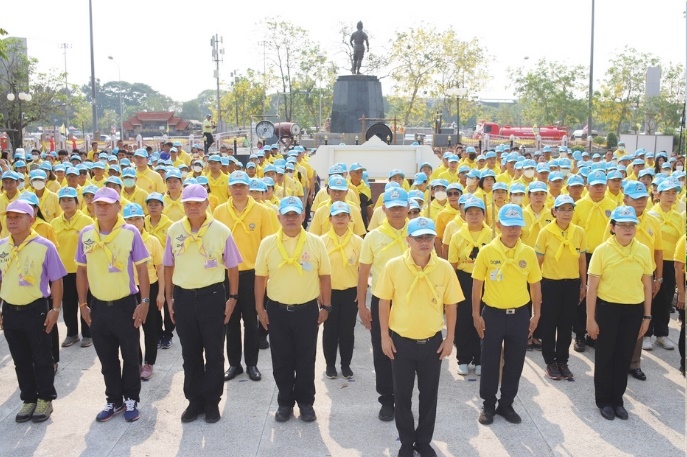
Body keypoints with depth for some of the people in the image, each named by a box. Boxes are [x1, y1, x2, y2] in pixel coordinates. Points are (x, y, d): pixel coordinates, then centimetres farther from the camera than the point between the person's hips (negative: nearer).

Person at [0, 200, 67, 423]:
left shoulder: (44, 246, -12)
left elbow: (56, 280, -8)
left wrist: (55, 309, -10)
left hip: (36, 310, -4)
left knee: (42, 358, 7)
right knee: (21, 360, 15)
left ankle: (45, 399, 22)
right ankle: (29, 399, 28)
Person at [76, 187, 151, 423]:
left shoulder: (130, 232, -10)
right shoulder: (85, 234, 0)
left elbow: (142, 268, -7)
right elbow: (81, 270, 8)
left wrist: (144, 301, -10)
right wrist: (83, 303, 7)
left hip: (125, 304, -3)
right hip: (98, 305, 3)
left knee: (130, 356, 9)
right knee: (107, 358, 14)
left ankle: (131, 400, 25)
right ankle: (114, 400, 30)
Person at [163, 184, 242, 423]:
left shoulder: (221, 231, -7)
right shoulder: (174, 230, 0)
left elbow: (232, 266, -1)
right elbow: (169, 265, 8)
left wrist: (232, 297, -4)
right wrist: (169, 298, 7)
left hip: (211, 296, -2)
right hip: (183, 297, 3)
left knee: (214, 353, 8)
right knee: (190, 353, 13)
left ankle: (212, 401, 22)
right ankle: (194, 400, 27)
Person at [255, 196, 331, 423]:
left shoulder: (316, 242, -4)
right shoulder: (267, 243, -3)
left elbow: (325, 276, 2)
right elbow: (260, 277, 3)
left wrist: (325, 306, 1)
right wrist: (260, 307, 2)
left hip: (307, 310, 0)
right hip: (277, 310, 1)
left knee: (306, 360, 9)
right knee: (281, 360, 10)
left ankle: (306, 402, 26)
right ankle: (285, 402, 26)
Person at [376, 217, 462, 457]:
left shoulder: (445, 268, -8)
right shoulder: (394, 266, -12)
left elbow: (450, 305, 1)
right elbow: (384, 302, -3)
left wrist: (449, 339, 1)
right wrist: (385, 336, -3)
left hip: (432, 342, 1)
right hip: (401, 341, -1)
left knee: (429, 395, 13)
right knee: (402, 394, 11)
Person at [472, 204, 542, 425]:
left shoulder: (528, 253, -2)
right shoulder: (487, 251, -8)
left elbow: (535, 285, 6)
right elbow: (477, 284, -3)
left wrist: (536, 314, 4)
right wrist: (476, 314, -5)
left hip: (519, 314, 2)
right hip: (493, 314, -2)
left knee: (515, 363, 11)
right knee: (490, 362, 8)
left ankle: (506, 404, 27)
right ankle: (488, 405, 24)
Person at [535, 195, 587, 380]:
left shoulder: (579, 232, -1)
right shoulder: (546, 232, -10)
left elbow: (582, 260, 8)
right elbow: (538, 261, -5)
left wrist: (583, 284, 9)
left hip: (572, 283, 3)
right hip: (550, 283, -3)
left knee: (566, 324, 11)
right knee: (549, 323, 6)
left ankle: (563, 361, 25)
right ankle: (550, 362, 20)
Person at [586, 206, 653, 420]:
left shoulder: (644, 251, -1)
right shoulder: (602, 251, -10)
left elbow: (647, 286, 7)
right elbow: (592, 287, -7)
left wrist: (647, 316, 7)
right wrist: (590, 318, -8)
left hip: (634, 310, 3)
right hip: (607, 308, -3)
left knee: (624, 356, 13)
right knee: (605, 356, 8)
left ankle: (617, 399, 30)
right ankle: (604, 400, 25)